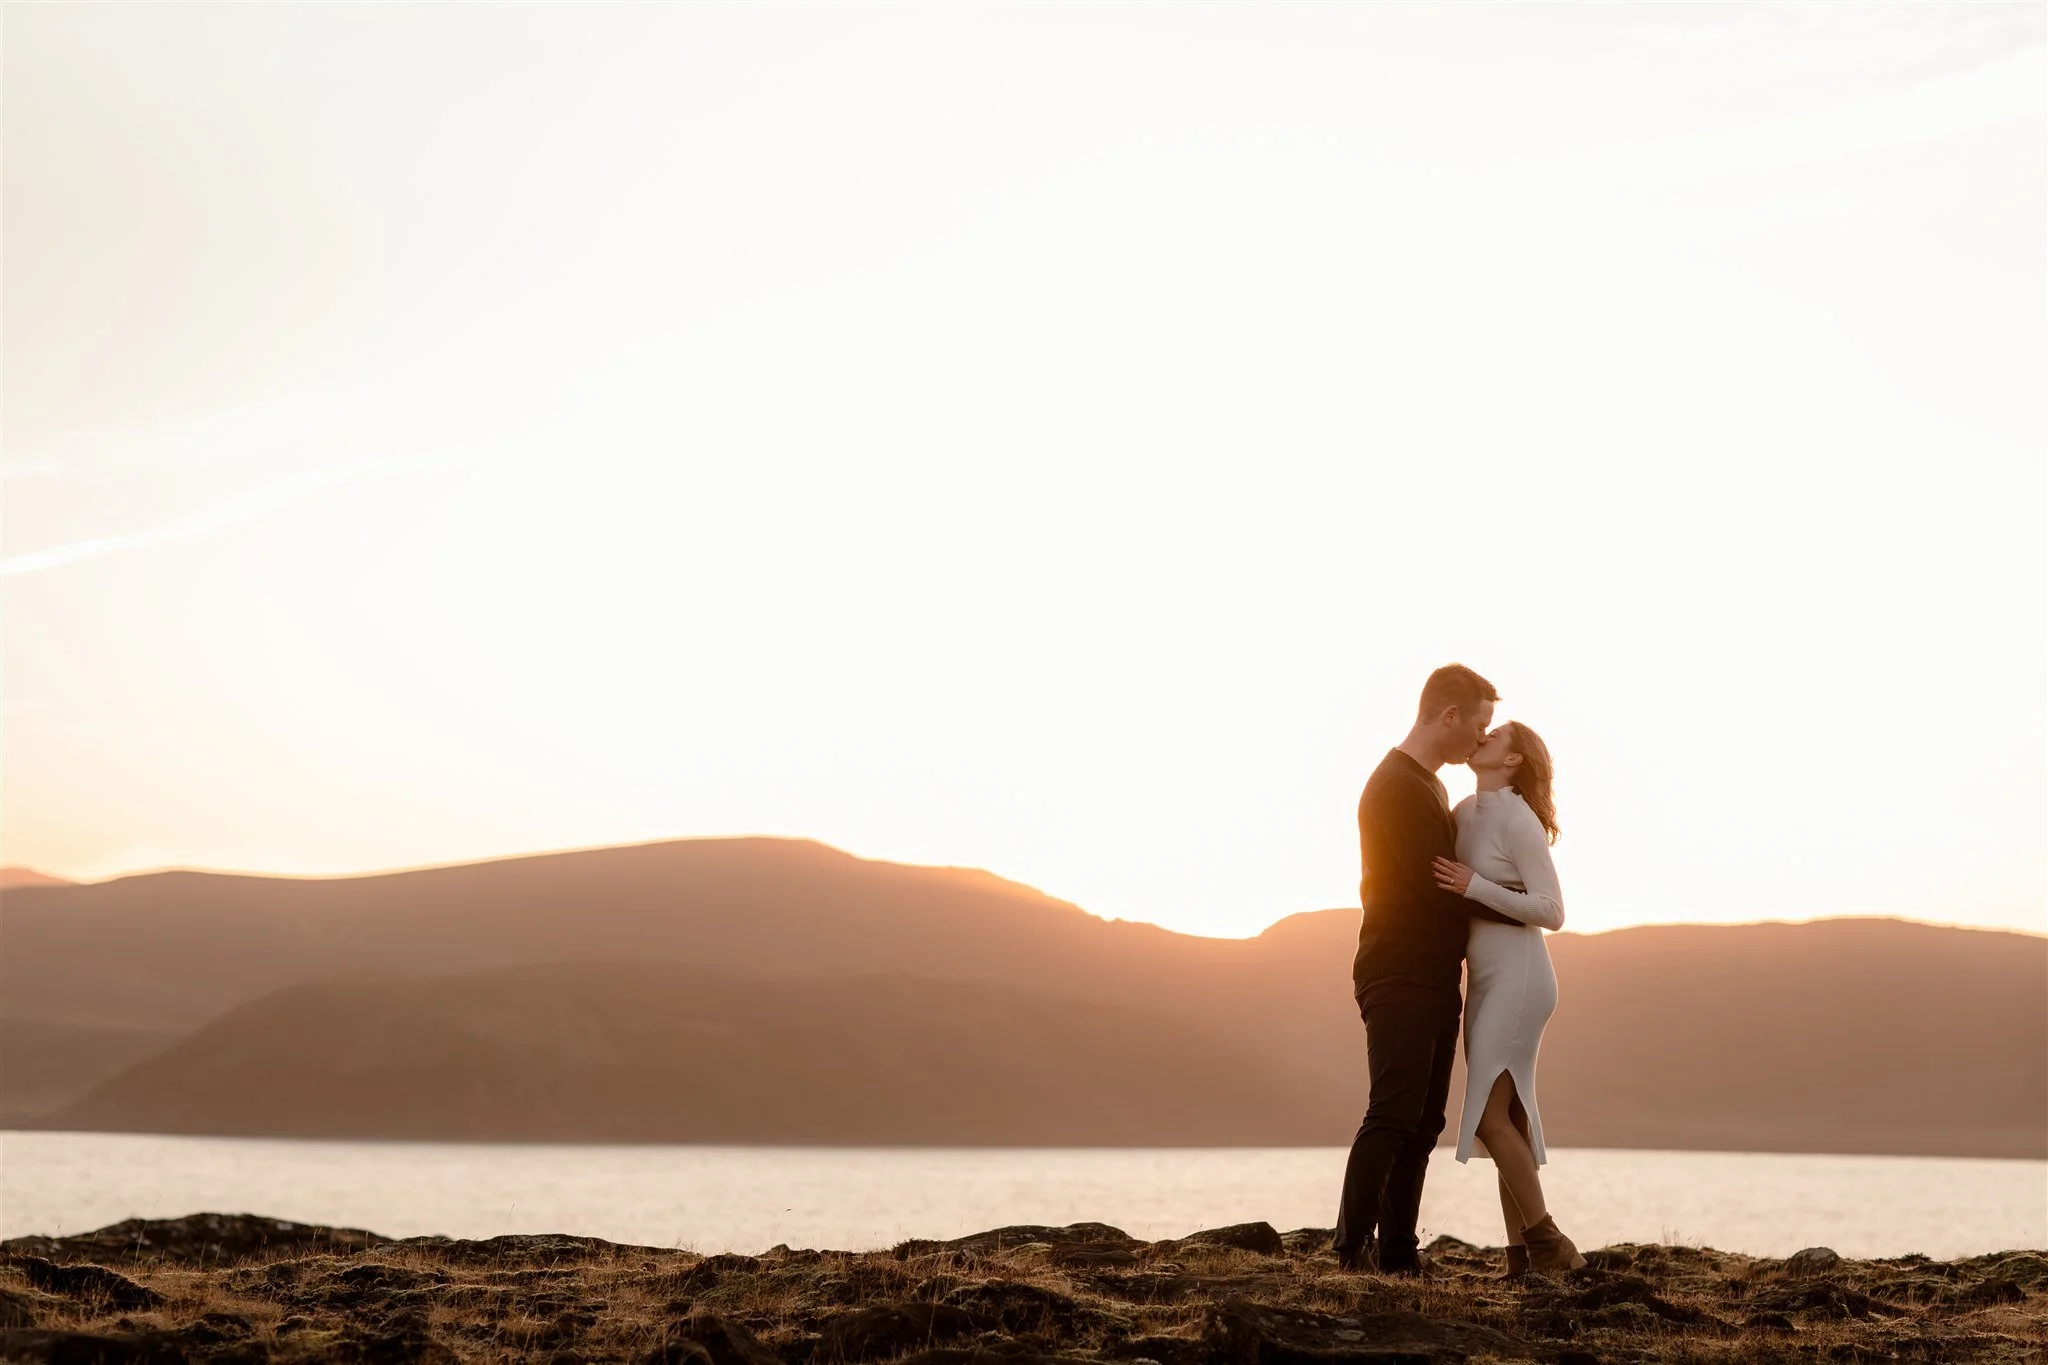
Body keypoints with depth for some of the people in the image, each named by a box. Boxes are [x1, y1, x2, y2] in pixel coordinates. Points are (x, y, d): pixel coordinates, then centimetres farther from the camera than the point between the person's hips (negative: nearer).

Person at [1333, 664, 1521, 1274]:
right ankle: (1353, 1243, -14)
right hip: (1400, 977, -10)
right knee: (1393, 1113, -14)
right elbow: (1439, 885, -18)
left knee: (1423, 1121, 5)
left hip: (1433, 978, 10)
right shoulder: (1398, 786, -12)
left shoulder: (1426, 786, 21)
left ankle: (1397, 1250, 5)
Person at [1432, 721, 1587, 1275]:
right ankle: (1524, 1253, 6)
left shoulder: (1518, 819, -13)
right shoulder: (1468, 811, 10)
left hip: (1517, 977, -8)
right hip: (1487, 979, 8)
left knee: (1489, 1115, -11)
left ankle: (1548, 1245, -4)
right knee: (1507, 1117, 5)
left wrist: (1474, 886, -21)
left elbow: (1552, 911, -16)